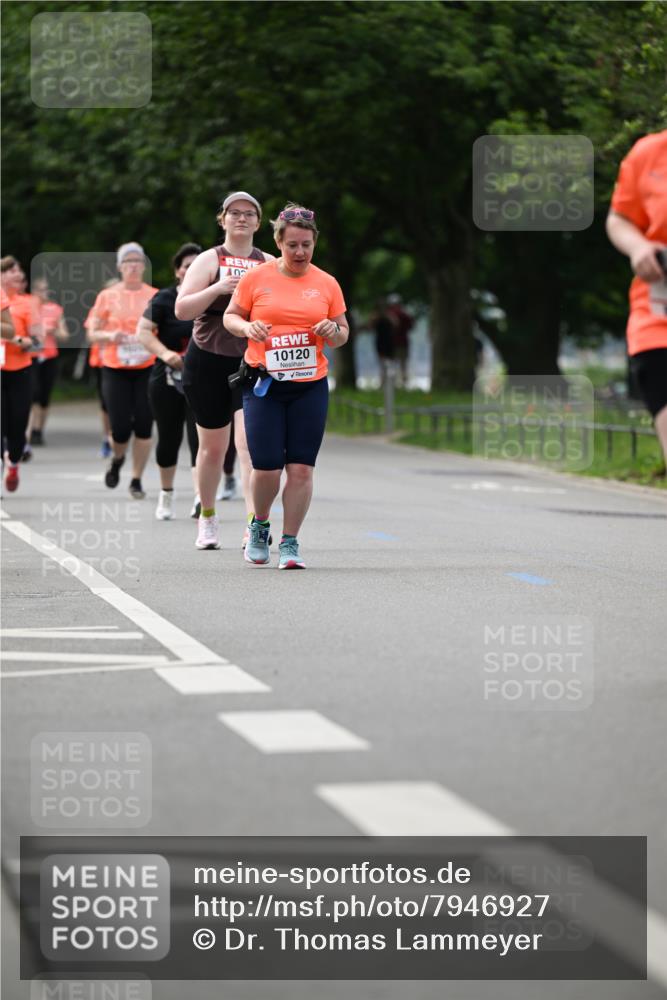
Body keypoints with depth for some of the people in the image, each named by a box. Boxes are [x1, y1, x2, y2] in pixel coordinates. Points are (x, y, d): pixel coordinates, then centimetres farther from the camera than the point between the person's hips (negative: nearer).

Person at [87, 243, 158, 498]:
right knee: (120, 428, -6)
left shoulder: (155, 296, 4)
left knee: (143, 426, -4)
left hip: (147, 369, 1)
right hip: (115, 370, 0)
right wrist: (110, 336, -15)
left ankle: (136, 480, 9)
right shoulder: (107, 296, 3)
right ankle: (117, 460, 28)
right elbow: (92, 334, 5)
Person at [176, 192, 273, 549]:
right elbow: (181, 309, -5)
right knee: (212, 445, 9)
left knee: (250, 440, -17)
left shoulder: (270, 264, 9)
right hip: (208, 361, 0)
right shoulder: (209, 260, 3)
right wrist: (217, 288, -18)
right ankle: (207, 517, 29)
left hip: (253, 362, 0)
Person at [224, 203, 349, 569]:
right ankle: (259, 526, 22)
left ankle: (290, 543, 7)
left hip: (310, 387, 2)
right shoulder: (256, 278, 2)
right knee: (267, 467, -7)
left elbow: (342, 334, 14)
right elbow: (230, 316, 10)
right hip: (264, 386, -1)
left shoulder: (326, 284, 7)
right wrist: (246, 327, -12)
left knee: (301, 467, -4)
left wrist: (333, 331, -9)